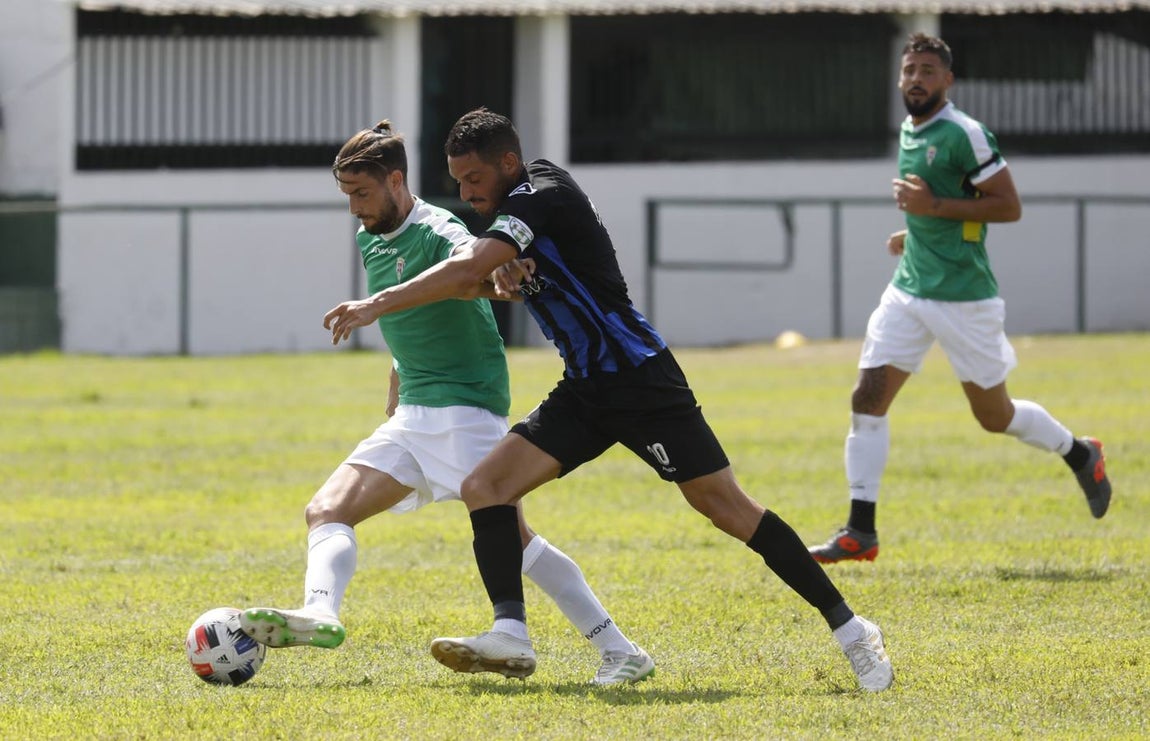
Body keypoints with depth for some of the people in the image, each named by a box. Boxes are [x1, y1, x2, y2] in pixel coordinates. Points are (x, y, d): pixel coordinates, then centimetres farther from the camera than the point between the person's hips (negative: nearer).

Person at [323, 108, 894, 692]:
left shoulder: (541, 198, -17)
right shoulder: (523, 200, 11)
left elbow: (465, 271, -29)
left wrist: (377, 305, -25)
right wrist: (503, 273, -6)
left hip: (642, 381, -9)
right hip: (585, 392, 9)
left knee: (727, 508, -10)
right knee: (485, 488, -6)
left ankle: (848, 628, -4)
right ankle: (511, 634, -15)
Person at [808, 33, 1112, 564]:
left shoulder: (963, 134, -14)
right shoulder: (909, 130, 11)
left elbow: (1008, 205, -16)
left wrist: (934, 207, -22)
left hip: (963, 297, -7)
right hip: (909, 293, 7)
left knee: (994, 415, 6)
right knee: (867, 399, -6)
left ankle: (1080, 454, 34)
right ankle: (860, 533, -5)